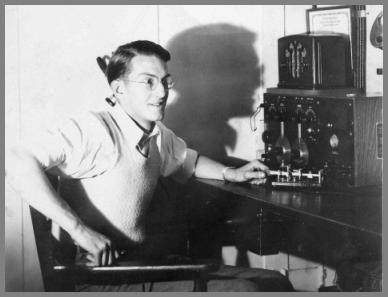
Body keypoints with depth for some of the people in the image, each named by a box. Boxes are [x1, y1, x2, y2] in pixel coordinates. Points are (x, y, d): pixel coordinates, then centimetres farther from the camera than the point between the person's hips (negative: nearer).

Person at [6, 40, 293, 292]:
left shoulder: (160, 136, 12)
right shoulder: (95, 130, -15)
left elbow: (187, 160, 37)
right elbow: (19, 162, -29)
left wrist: (231, 174, 23)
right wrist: (79, 230, -30)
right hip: (100, 281, -9)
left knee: (275, 282, 2)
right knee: (242, 289, -22)